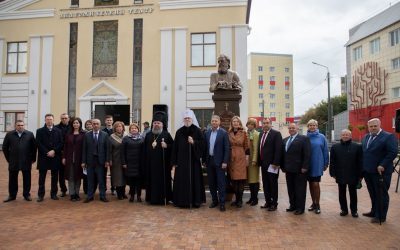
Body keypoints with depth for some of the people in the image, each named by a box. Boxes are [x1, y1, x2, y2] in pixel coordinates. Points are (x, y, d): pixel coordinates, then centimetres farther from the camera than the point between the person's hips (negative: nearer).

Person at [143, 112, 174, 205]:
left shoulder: (166, 134, -1)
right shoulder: (148, 135, 10)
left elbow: (173, 146, -3)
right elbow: (145, 149, 12)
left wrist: (166, 146, -22)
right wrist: (145, 161, 7)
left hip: (163, 162, -3)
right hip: (151, 162, 4)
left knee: (163, 180, 1)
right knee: (152, 180, 7)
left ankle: (163, 198, 11)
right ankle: (152, 198, 17)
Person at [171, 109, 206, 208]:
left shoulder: (197, 131, 1)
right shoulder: (179, 132, 7)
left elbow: (202, 144, -2)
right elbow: (175, 147, 5)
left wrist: (194, 142, -20)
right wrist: (174, 161, 1)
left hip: (194, 159, -2)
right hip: (181, 160, 2)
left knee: (194, 179, 1)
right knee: (181, 180, 2)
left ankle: (195, 200, 11)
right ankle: (181, 200, 12)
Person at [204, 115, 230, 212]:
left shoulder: (224, 133, -6)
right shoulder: (207, 133, 7)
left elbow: (227, 148, -8)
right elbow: (205, 147, 10)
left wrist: (225, 162, -13)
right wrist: (204, 160, 7)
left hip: (219, 161, -5)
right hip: (209, 160, 5)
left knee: (221, 182, 0)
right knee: (211, 182, 11)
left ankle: (222, 202, 8)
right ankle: (214, 200, 25)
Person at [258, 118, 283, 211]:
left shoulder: (276, 134, -8)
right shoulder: (261, 134, 13)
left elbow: (278, 149, -15)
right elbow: (259, 148, 13)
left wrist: (275, 163, -20)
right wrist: (259, 161, 7)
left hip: (272, 164, -7)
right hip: (263, 164, 7)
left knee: (273, 184, 4)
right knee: (265, 184, 12)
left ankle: (274, 204, 14)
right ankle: (268, 202, 23)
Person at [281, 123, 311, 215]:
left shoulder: (304, 138, -3)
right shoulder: (285, 140, 16)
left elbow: (307, 154, -10)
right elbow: (283, 154, 14)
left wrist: (304, 167, -15)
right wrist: (283, 167, 8)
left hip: (299, 169, -6)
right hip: (289, 169, 6)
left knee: (300, 189, 2)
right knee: (290, 189, 11)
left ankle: (300, 207, 12)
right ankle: (292, 205, 22)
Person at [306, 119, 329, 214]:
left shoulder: (321, 137, -3)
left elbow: (325, 151, 0)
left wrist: (326, 163, 1)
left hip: (317, 164, -3)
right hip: (308, 165, 3)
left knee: (315, 184, -5)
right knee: (311, 184, 11)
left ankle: (317, 204, 10)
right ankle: (313, 203, 25)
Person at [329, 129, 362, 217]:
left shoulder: (357, 147, -2)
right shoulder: (335, 147, 3)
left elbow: (360, 162, -2)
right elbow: (332, 162, 3)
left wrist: (360, 175, -5)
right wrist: (333, 173, -2)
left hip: (353, 175, -1)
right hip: (340, 175, 1)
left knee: (353, 194, 11)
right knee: (342, 194, 10)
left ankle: (354, 210, 24)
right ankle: (344, 209, 23)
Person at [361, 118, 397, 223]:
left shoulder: (389, 136, -9)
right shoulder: (366, 137, 13)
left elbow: (393, 152, -16)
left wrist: (382, 165, -21)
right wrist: (363, 167, 8)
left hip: (381, 171, -7)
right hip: (368, 171, 7)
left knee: (381, 194, 5)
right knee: (373, 194, 18)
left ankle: (381, 216, 15)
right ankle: (374, 212, 31)